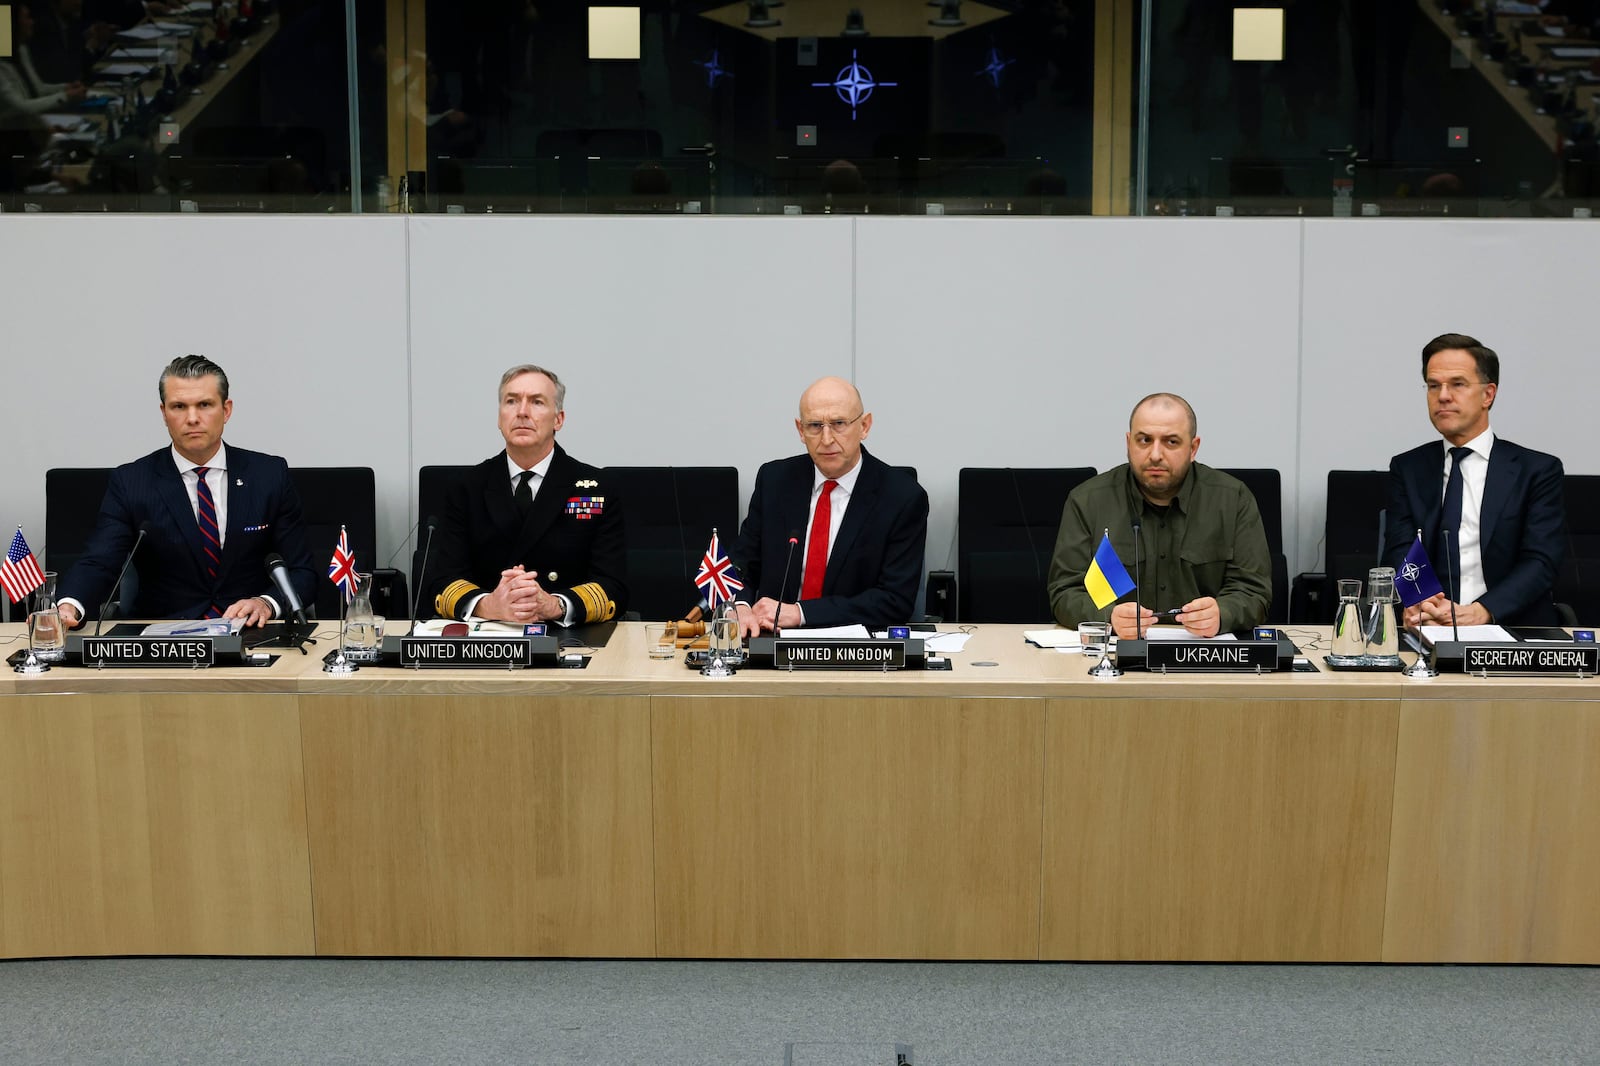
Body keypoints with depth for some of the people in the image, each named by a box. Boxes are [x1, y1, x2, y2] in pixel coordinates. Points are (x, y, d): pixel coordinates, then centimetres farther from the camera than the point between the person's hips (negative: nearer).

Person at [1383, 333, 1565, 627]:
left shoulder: (1537, 470, 4)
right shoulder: (1407, 469, 11)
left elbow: (1540, 562, -7)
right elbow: (1400, 553, -1)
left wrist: (1480, 613, -25)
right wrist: (1417, 603, -25)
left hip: (1514, 628, -1)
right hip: (1429, 633, 1)